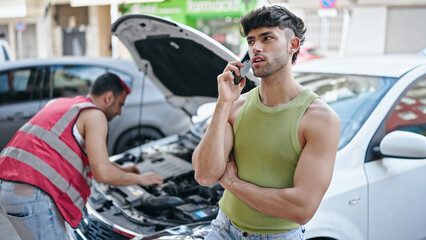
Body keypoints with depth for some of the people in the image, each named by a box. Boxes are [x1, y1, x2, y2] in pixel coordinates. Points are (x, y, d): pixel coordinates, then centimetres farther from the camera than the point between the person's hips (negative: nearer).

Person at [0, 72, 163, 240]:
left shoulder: (57, 103, 22)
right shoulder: (95, 115, -6)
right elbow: (102, 174, -16)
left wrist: (121, 169, 39)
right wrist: (139, 179, 3)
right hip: (31, 196, -10)